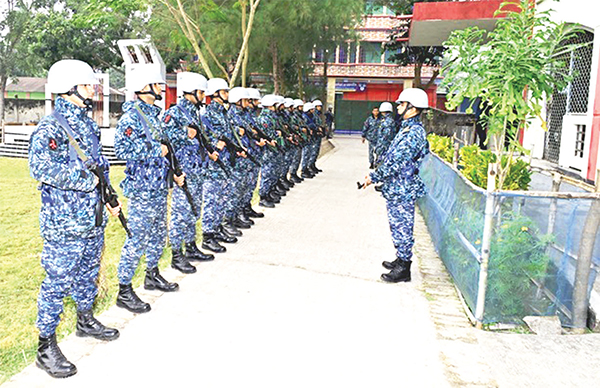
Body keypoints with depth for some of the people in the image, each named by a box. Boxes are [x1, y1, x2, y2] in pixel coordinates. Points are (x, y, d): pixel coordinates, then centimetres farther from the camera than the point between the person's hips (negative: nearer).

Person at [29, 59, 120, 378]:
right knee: (58, 283, 1)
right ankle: (46, 346, 14)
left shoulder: (88, 125, 12)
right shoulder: (49, 128, -14)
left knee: (88, 274, 21)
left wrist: (109, 196, 17)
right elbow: (39, 167, -28)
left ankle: (85, 320, 40)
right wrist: (85, 180, -23)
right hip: (63, 226, -8)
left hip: (93, 220, 8)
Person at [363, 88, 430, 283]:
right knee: (398, 225, 19)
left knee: (401, 227, 0)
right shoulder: (408, 128, 11)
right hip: (396, 187, 10)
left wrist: (374, 177, -17)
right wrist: (377, 174, 16)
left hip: (402, 190, -10)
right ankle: (401, 260, 33)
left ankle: (403, 270, 11)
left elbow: (397, 163, -24)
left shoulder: (413, 133, -21)